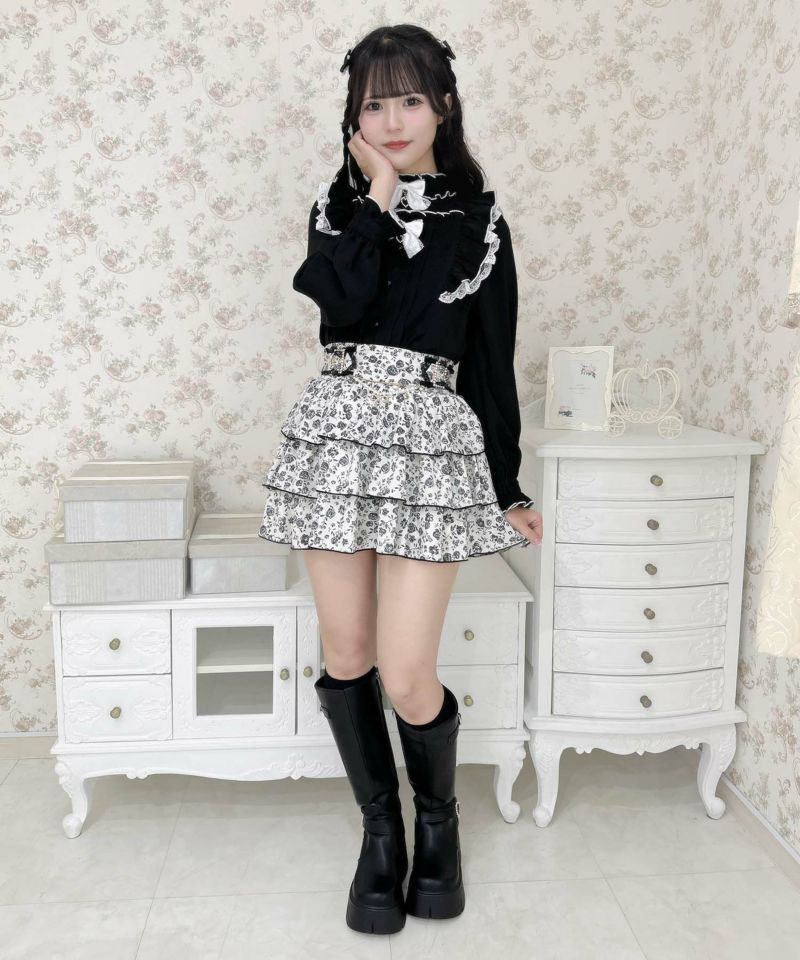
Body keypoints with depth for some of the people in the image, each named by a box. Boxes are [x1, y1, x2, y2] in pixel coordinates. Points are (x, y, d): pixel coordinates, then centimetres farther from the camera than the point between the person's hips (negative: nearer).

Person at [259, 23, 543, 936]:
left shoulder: (477, 221, 7)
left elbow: (492, 364, 8)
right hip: (336, 429, 2)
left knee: (407, 674, -6)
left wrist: (510, 488, 8)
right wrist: (379, 193, -5)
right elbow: (340, 300, -11)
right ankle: (381, 826, 30)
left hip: (432, 442, -2)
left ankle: (438, 816, 27)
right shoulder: (339, 201, 11)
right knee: (345, 654, 6)